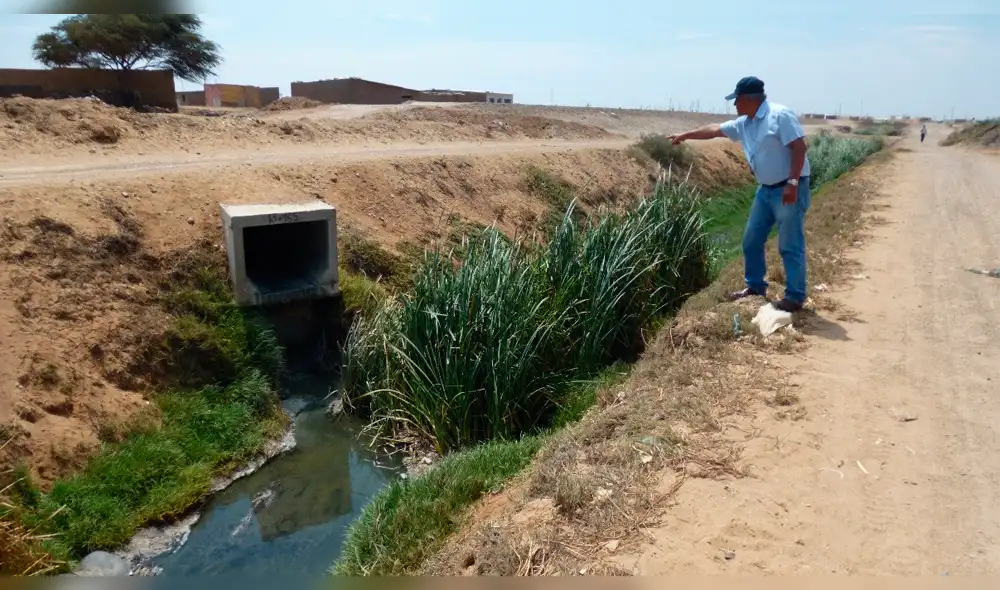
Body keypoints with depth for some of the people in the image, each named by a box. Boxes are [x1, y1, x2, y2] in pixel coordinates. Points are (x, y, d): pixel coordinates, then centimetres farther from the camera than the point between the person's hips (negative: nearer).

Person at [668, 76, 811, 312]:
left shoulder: (780, 115, -16)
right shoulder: (744, 123, 10)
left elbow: (800, 147, -21)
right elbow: (714, 130, 23)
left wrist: (792, 183, -26)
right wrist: (685, 135, 28)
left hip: (789, 189, -9)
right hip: (766, 189, 9)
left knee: (790, 246, -5)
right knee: (751, 240, 13)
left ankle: (795, 297, 4)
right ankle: (755, 286, 28)